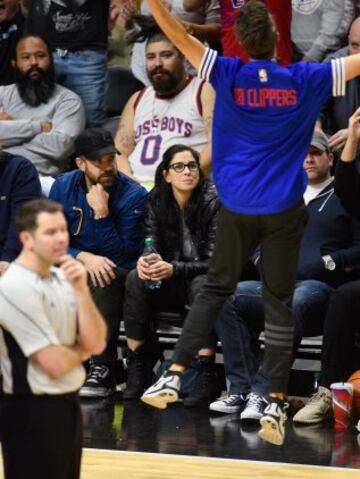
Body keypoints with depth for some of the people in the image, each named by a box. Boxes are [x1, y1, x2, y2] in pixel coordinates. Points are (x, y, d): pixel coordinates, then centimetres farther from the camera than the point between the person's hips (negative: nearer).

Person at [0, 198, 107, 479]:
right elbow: (54, 363, -22)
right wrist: (81, 350, 0)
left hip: (67, 404, 9)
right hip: (32, 412, -8)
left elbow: (97, 344, 2)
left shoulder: (61, 277, 7)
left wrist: (81, 291, -10)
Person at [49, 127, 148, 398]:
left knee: (106, 279, -38)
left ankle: (103, 369, -35)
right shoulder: (64, 187, 0)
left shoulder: (134, 195, -10)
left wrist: (101, 213, -23)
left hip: (119, 276, -3)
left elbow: (121, 256, -14)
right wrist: (84, 257, -22)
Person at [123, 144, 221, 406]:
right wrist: (146, 261, -27)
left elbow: (213, 261, -18)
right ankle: (138, 370, -24)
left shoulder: (212, 203, -14)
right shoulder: (157, 202, -1)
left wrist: (173, 269, -32)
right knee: (136, 279, -24)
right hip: (171, 288, 4)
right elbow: (152, 247, -2)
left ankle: (207, 376, -36)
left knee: (202, 286, -37)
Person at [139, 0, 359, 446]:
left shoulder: (228, 75, -5)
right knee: (278, 302, 4)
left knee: (215, 288, 15)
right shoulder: (304, 80, -5)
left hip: (236, 208, 1)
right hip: (283, 209, -1)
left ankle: (174, 375, 4)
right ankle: (275, 403, -2)